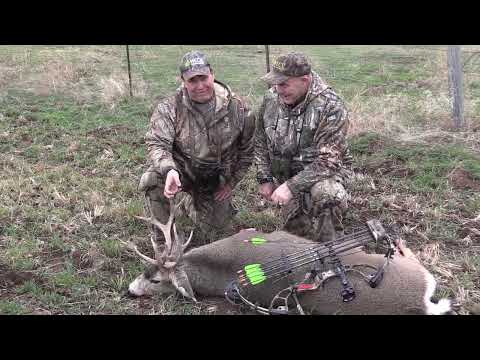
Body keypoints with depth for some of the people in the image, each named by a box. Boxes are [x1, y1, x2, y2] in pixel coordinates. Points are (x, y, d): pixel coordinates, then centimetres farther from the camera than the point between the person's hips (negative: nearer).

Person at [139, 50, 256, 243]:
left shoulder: (237, 108, -11)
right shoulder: (168, 108, -17)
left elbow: (247, 149, 0)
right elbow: (156, 144, -25)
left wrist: (232, 181, -1)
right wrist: (169, 170, -46)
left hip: (216, 183, 3)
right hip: (180, 174, -2)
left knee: (217, 225, 10)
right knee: (152, 180, -32)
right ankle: (162, 235, -8)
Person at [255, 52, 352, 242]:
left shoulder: (331, 107, -24)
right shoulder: (270, 99, -7)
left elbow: (328, 161, -28)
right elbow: (261, 143, 6)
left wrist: (292, 186, -33)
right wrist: (264, 179, 0)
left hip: (323, 171, -5)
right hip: (286, 176, 5)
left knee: (327, 194, -37)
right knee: (294, 229, 6)